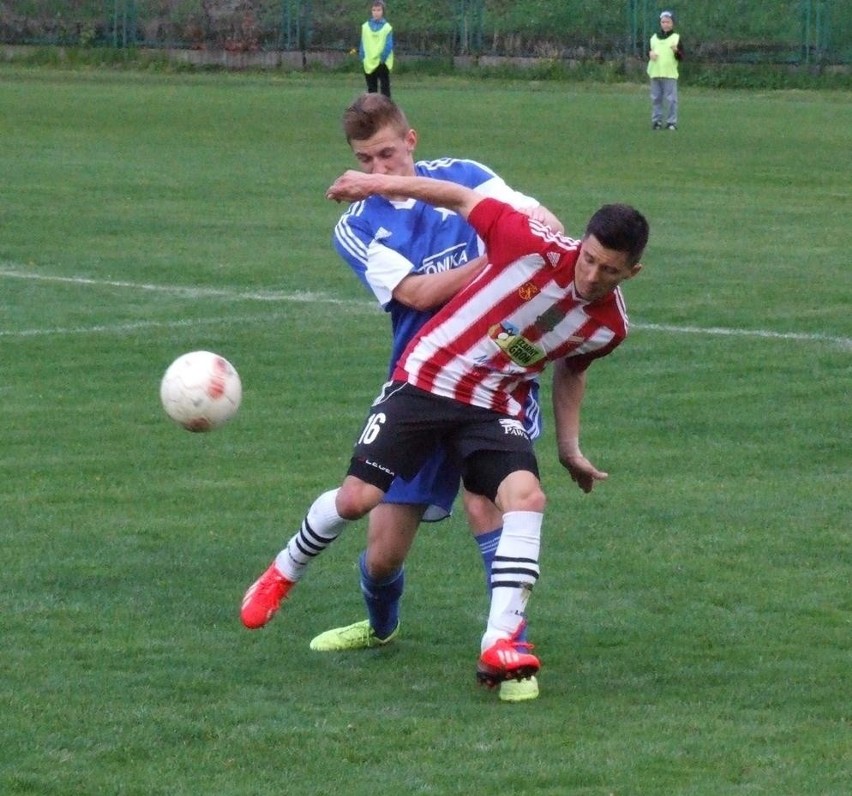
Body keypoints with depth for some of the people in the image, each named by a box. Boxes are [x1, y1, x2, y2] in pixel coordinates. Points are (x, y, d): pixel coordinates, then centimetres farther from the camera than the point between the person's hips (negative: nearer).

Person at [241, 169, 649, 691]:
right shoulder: (538, 248, -21)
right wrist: (381, 184, -10)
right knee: (358, 498, -7)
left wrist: (570, 448, 17)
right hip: (426, 378, -2)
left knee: (527, 495, -25)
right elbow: (464, 200, -9)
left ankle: (501, 643, -26)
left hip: (495, 408, 3)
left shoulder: (609, 328, -6)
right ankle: (285, 572, 25)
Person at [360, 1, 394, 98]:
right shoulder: (365, 27, 4)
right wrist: (363, 58, -3)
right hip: (369, 63, 3)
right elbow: (363, 44, 7)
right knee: (371, 89, 12)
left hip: (382, 63, -3)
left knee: (385, 88, 0)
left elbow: (389, 45, -7)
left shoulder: (387, 27, -6)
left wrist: (383, 58, -15)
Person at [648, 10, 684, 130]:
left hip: (670, 74, -4)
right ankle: (656, 121, 11)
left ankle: (671, 122, -2)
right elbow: (649, 50, 22)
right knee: (656, 98, 5)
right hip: (655, 73, 4)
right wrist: (650, 53, -1)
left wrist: (676, 51, -19)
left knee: (671, 99, -6)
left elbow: (681, 57, 1)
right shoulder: (654, 37, 15)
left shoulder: (676, 37, 4)